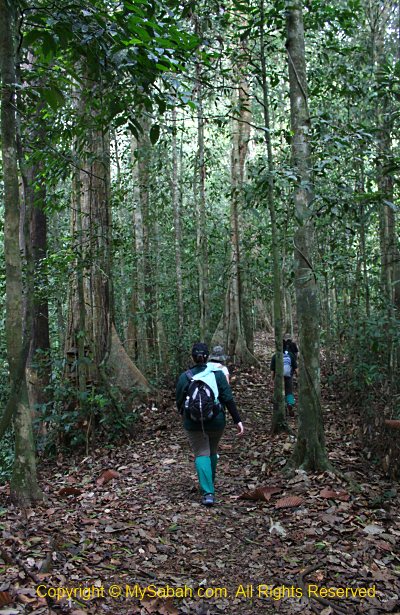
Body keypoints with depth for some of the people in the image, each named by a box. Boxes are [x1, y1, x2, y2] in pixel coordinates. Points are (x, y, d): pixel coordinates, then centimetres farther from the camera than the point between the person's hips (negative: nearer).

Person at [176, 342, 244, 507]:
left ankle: (208, 492, -11)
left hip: (194, 423, -2)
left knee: (201, 454, 4)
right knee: (212, 452, 21)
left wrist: (185, 416, 22)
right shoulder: (217, 373, -4)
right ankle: (209, 485, 38)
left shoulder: (184, 377, -5)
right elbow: (228, 399, -9)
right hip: (216, 421, 2)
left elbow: (179, 402, 1)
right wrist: (237, 420, -6)